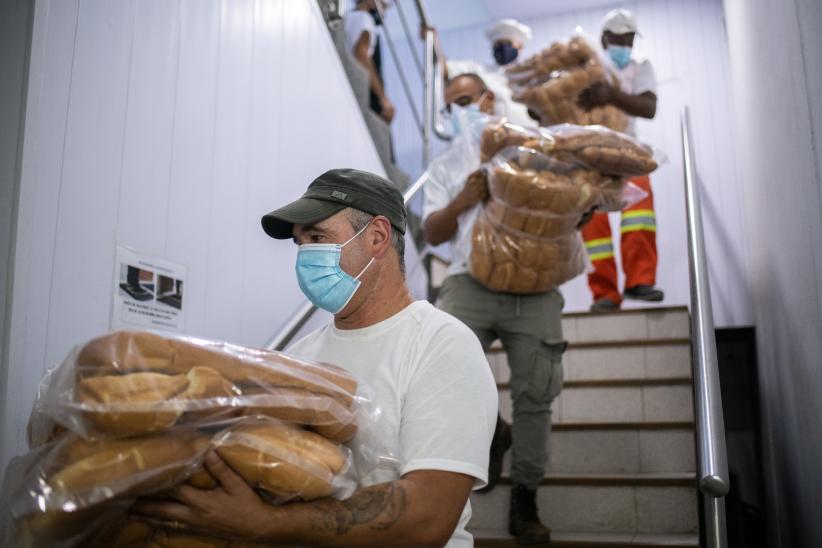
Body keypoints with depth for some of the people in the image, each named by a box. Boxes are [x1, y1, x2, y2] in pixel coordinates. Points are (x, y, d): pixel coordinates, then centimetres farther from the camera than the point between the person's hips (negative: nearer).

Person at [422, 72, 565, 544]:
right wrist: (462, 201, -7)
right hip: (472, 281, 1)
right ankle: (491, 433, 12)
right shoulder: (445, 166, 18)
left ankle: (525, 497, 15)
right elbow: (433, 234, 10)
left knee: (536, 392, -2)